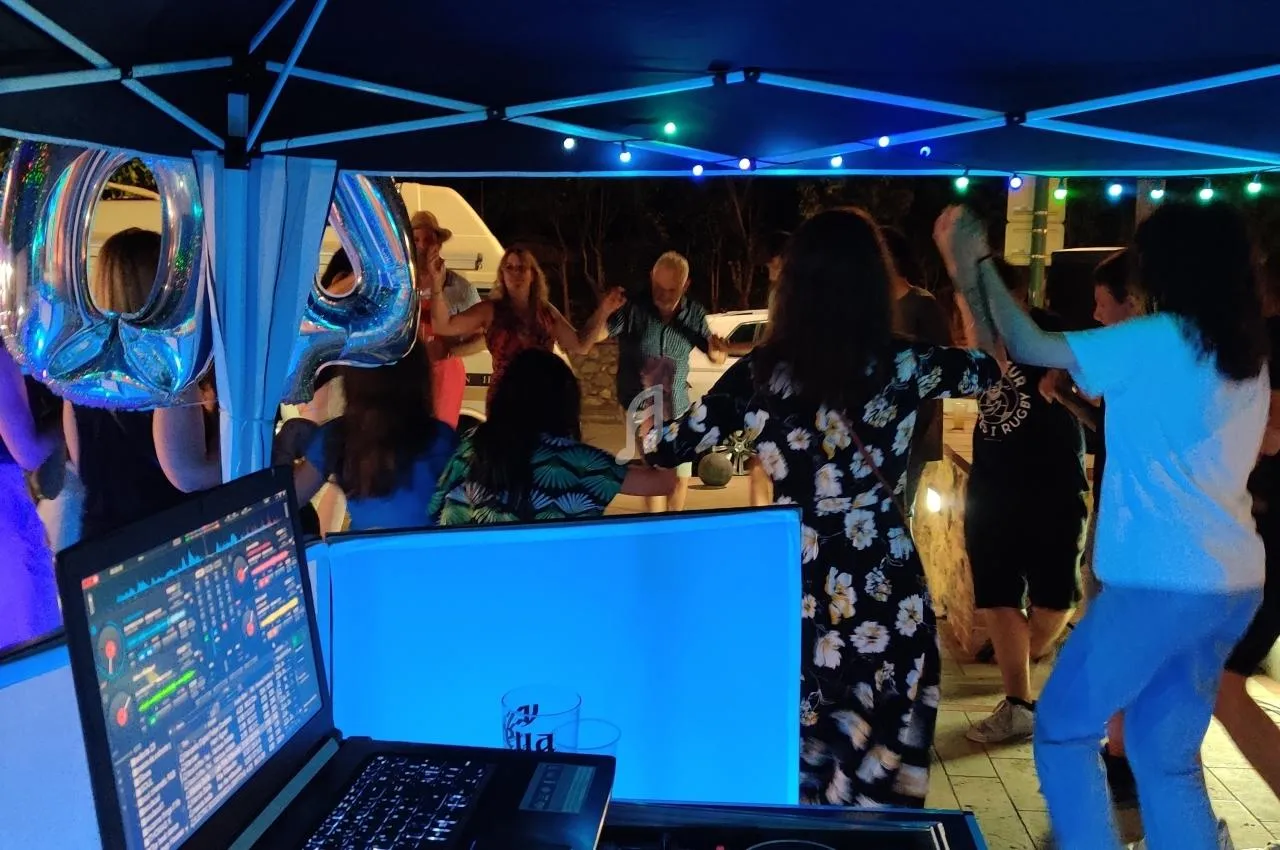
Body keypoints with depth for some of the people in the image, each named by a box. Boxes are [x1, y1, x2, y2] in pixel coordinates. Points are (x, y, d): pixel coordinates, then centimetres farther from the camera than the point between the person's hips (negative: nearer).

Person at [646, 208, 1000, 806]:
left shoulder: (758, 375, -5)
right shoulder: (903, 367, -7)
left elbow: (670, 450, 6)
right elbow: (999, 362, 13)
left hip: (795, 594, 2)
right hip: (887, 598, -1)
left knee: (796, 770, 20)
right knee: (881, 777, 14)